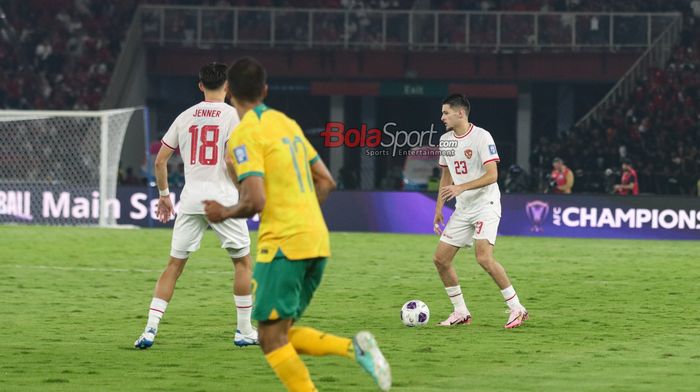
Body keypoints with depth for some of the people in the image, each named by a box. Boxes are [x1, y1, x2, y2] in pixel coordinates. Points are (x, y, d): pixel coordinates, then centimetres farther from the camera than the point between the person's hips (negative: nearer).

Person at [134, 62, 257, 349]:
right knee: (243, 261, 13)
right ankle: (244, 331, 14)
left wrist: (164, 194, 21)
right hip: (223, 198, -3)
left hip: (190, 201, 3)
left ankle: (150, 329, -4)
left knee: (174, 264, 8)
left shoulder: (185, 116, 10)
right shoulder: (231, 114, -3)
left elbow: (160, 160, 10)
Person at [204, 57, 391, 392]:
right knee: (281, 335, 13)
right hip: (317, 241, 8)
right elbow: (326, 182, 20)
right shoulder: (287, 123, 16)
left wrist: (224, 213, 1)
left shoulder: (244, 135, -9)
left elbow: (254, 201, -18)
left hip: (282, 243, -8)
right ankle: (355, 348, -5)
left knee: (271, 338, -4)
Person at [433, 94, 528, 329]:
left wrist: (461, 187, -29)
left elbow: (492, 175, -20)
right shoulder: (445, 140, 10)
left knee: (484, 258, -24)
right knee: (440, 258, 2)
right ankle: (461, 312, 14)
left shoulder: (481, 137, -14)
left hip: (486, 206, -8)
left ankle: (517, 308, -13)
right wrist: (439, 208, 15)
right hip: (463, 209, 8)